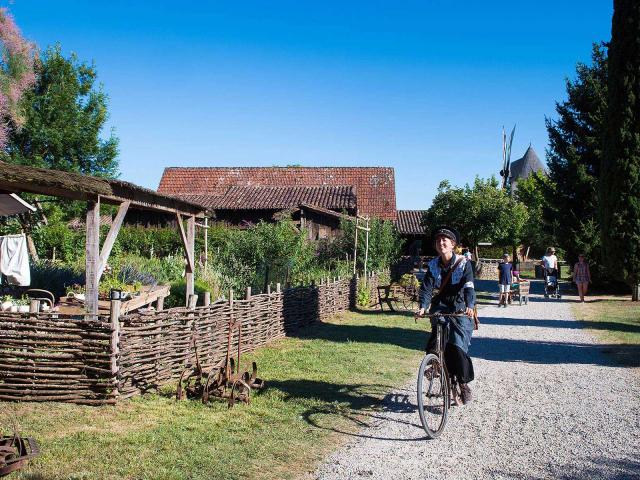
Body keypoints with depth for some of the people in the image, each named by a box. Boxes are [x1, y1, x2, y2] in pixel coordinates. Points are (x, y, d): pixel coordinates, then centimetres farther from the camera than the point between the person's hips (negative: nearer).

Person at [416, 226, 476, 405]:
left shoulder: (464, 263, -7)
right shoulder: (433, 265, 2)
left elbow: (468, 287, -20)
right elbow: (427, 288, -8)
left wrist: (469, 306, -38)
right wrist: (423, 307, -27)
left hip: (460, 310, -3)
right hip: (440, 308, 4)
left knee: (458, 345, -16)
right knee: (434, 346, -9)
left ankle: (464, 384, -2)